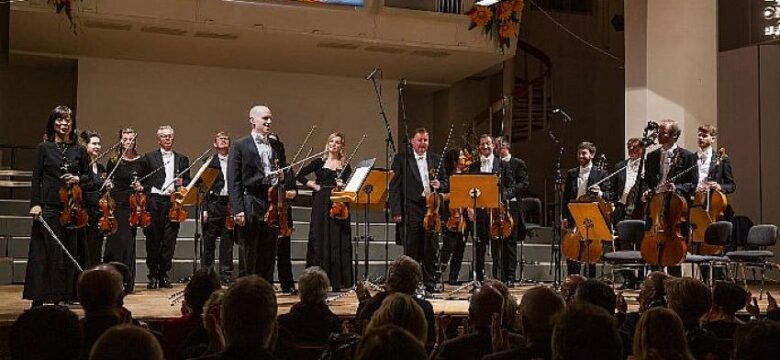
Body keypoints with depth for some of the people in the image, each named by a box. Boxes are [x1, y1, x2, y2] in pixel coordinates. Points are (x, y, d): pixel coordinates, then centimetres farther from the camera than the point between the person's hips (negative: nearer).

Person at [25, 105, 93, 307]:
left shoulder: (79, 150, 9)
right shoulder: (44, 148, 4)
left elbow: (89, 179, 15)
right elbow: (36, 178, 2)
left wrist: (78, 179, -7)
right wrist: (35, 203, -8)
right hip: (48, 206, -2)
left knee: (68, 252, 4)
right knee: (47, 251, -2)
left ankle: (63, 296, 12)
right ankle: (41, 297, 5)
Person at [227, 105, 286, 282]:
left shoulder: (277, 146, 15)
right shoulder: (240, 146, 1)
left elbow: (285, 173, 22)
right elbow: (233, 181, -5)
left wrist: (283, 177, -3)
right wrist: (238, 209, -13)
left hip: (273, 207, 4)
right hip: (250, 207, -4)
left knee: (268, 257, 8)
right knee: (248, 257, 0)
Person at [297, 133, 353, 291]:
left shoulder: (345, 166, 11)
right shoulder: (319, 162, 8)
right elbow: (300, 175, 8)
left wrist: (343, 186, -14)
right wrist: (313, 185, -1)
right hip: (321, 205, -1)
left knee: (339, 241, -1)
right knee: (320, 240, -2)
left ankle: (337, 281, 4)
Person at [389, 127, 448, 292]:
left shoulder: (435, 159, 13)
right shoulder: (401, 159, 1)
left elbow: (445, 183, 17)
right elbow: (394, 187, -4)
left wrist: (439, 185, -8)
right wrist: (396, 211, -11)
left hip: (432, 209, 4)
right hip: (411, 210, -3)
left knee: (431, 250, 8)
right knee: (411, 251, 1)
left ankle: (430, 285, 18)